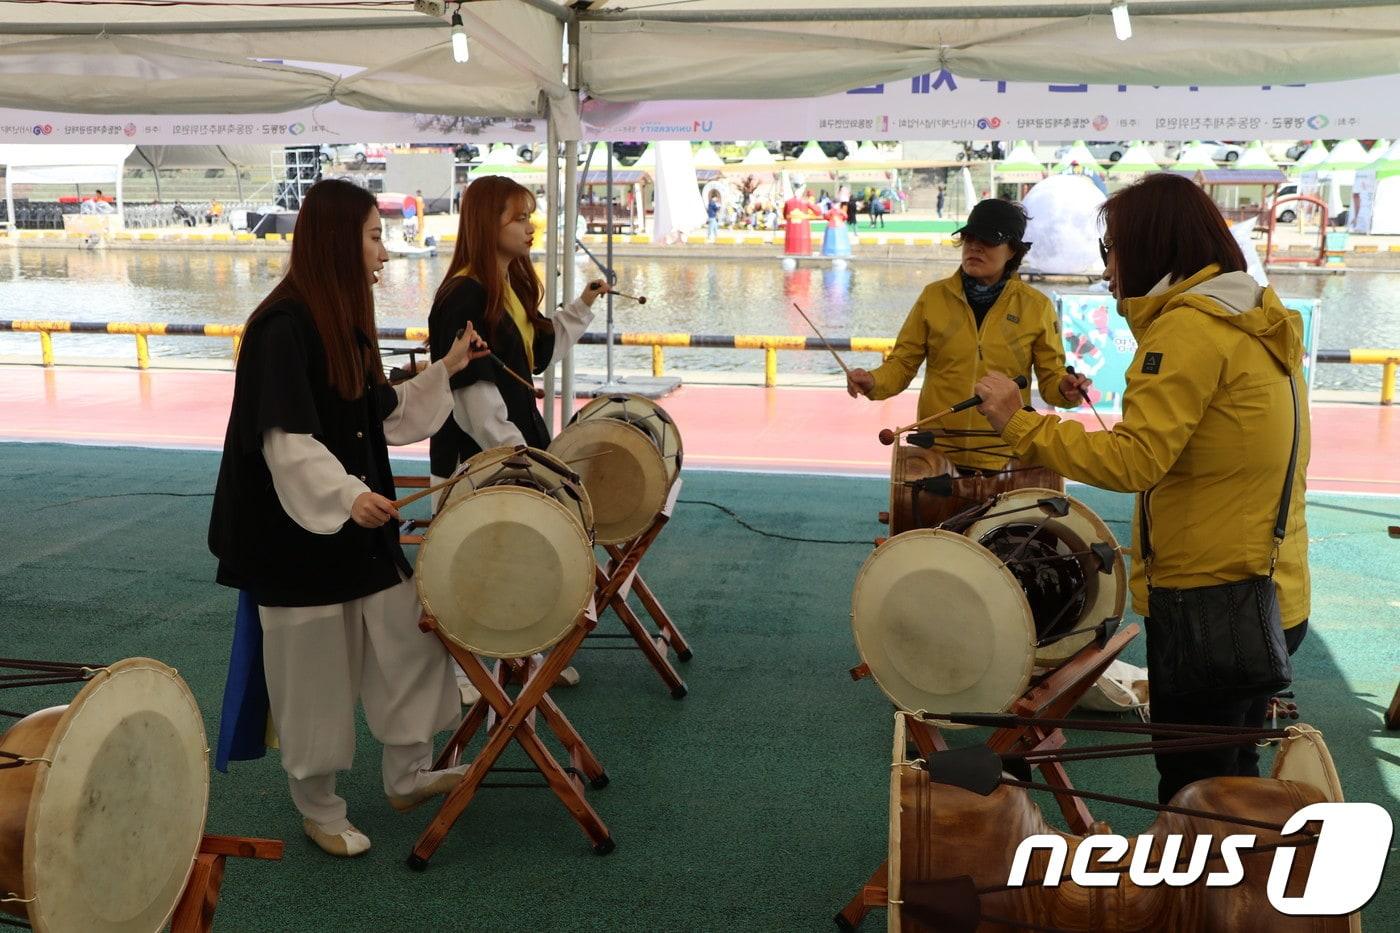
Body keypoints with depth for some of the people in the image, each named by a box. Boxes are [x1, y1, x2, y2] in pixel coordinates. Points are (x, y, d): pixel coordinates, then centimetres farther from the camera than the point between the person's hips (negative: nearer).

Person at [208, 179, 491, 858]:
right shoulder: (283, 326, -18)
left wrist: (446, 370, 13)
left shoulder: (344, 322, 9)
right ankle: (318, 808, 25)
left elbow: (383, 417, 16)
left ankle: (408, 776, 31)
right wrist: (347, 496, -37)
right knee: (316, 676, 6)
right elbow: (284, 439, -25)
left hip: (363, 530, 9)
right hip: (299, 535, -9)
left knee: (409, 646, 14)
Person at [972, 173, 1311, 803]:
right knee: (1233, 775, 22)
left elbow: (1133, 461, -25)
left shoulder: (1189, 328, -18)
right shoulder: (1259, 320, 12)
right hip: (1273, 596, 10)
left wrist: (1019, 425, -21)